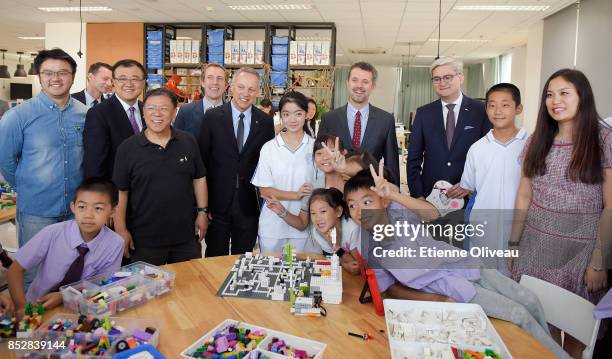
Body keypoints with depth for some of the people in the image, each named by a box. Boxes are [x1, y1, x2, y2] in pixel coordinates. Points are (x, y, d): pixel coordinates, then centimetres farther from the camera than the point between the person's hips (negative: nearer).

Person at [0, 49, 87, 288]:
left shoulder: (85, 115, 0)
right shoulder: (19, 116, -9)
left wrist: (80, 191, 10)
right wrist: (27, 188, 7)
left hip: (77, 210, 3)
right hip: (36, 211, -3)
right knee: (33, 277, 11)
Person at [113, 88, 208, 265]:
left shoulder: (188, 142, 1)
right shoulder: (127, 148, -5)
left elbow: (199, 179, 8)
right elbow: (120, 191, -4)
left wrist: (202, 211, 4)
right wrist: (121, 230, -5)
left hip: (186, 236, 2)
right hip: (144, 240, -2)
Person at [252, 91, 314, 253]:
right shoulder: (269, 148, -2)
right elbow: (264, 191, -4)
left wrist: (306, 215, -12)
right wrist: (296, 195, -16)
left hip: (304, 226, 0)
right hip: (272, 227, 0)